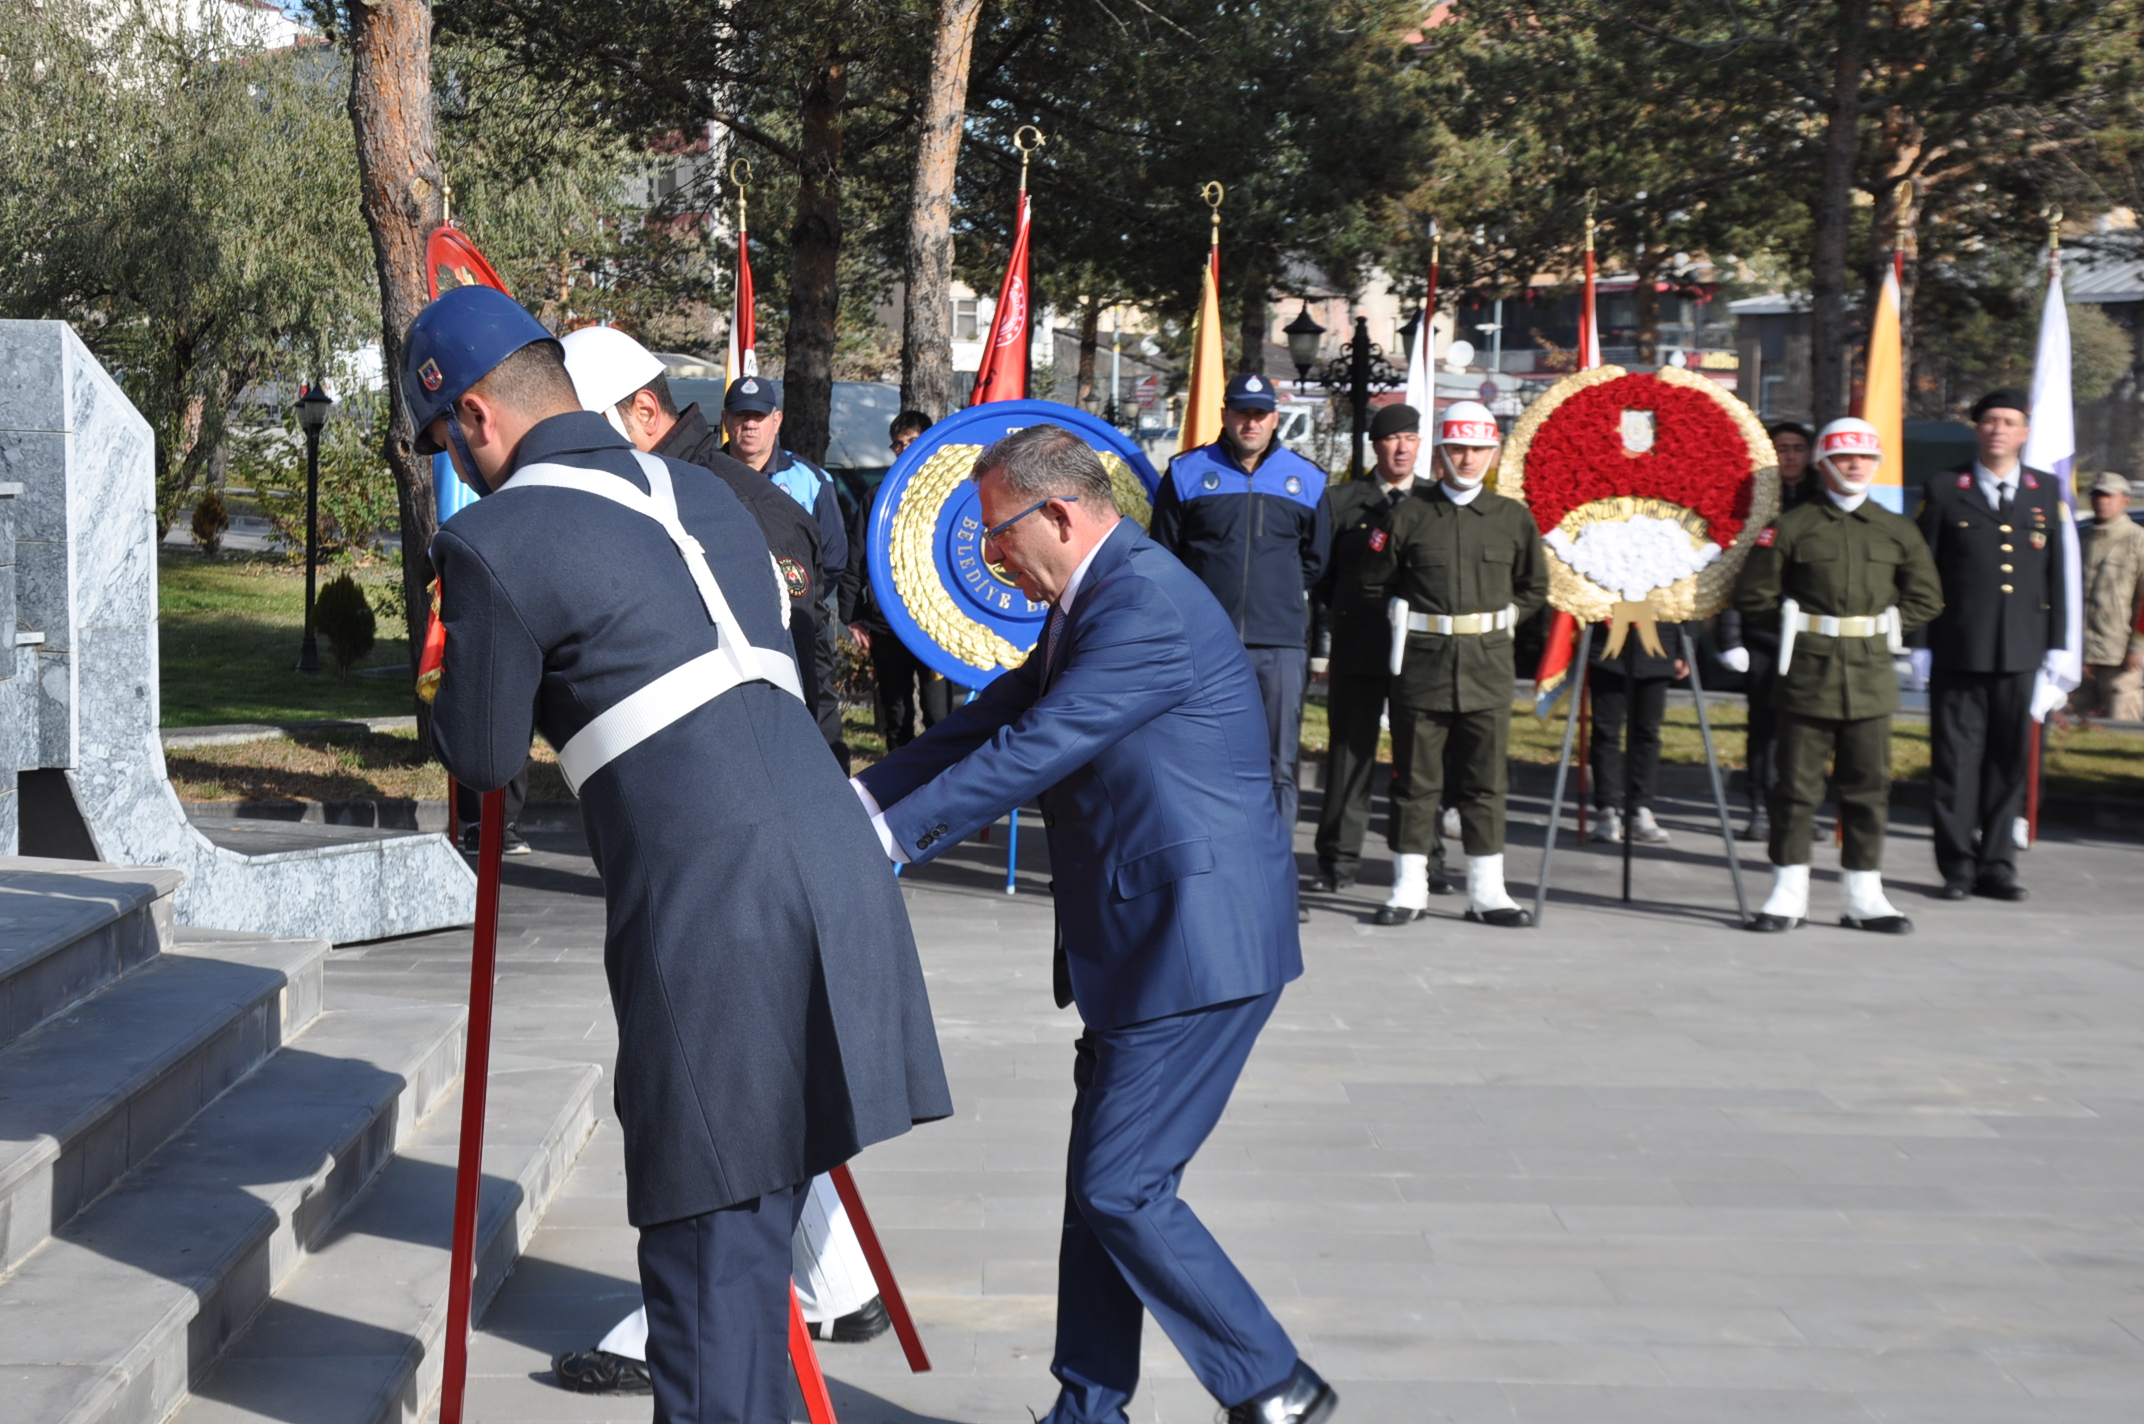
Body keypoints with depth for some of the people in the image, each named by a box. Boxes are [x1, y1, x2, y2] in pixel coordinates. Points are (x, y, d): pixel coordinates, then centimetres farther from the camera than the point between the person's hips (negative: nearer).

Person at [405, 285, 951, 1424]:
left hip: (712, 913, -7)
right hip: (836, 869, 7)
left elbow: (484, 759, 6)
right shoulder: (704, 492, 21)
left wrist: (449, 680, 27)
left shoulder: (495, 541, -2)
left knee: (709, 1237, 1)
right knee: (752, 1224, 17)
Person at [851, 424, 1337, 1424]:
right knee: (1100, 1183, 14)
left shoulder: (1147, 608, -19)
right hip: (1145, 943, 11)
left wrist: (883, 838, -19)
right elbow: (993, 718, 14)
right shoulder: (1100, 601, 14)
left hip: (1197, 947, -11)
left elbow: (1030, 752, -23)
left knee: (1122, 1188, -6)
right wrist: (858, 798, 5)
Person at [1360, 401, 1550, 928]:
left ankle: (1487, 892, 10)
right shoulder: (1408, 515, 2)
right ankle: (1409, 888, 10)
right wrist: (1409, 618, 3)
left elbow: (1534, 587, 17)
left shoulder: (1514, 518, 7)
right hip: (1421, 662, -1)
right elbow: (1376, 582, 9)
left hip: (1488, 663, 1)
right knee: (1415, 778, 3)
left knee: (1486, 780, 4)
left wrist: (1497, 621, 8)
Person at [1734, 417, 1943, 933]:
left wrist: (1886, 627, 6)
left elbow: (1927, 598, 17)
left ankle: (1862, 896, 13)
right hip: (1808, 676, -3)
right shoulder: (1790, 527, 1)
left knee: (1869, 787, 6)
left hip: (1870, 677, 3)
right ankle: (1788, 894, 7)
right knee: (1797, 784, 0)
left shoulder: (1898, 532, 10)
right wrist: (1797, 624, 1)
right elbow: (1753, 595, 2)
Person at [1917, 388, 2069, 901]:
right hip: (1957, 651, -2)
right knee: (1956, 758, 0)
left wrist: (2056, 644, 6)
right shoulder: (1943, 491, 5)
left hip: (2020, 652, 2)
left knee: (2010, 758, 5)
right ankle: (1958, 865, 8)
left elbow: (2055, 572, 11)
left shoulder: (2046, 492, 11)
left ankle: (1997, 864, 14)